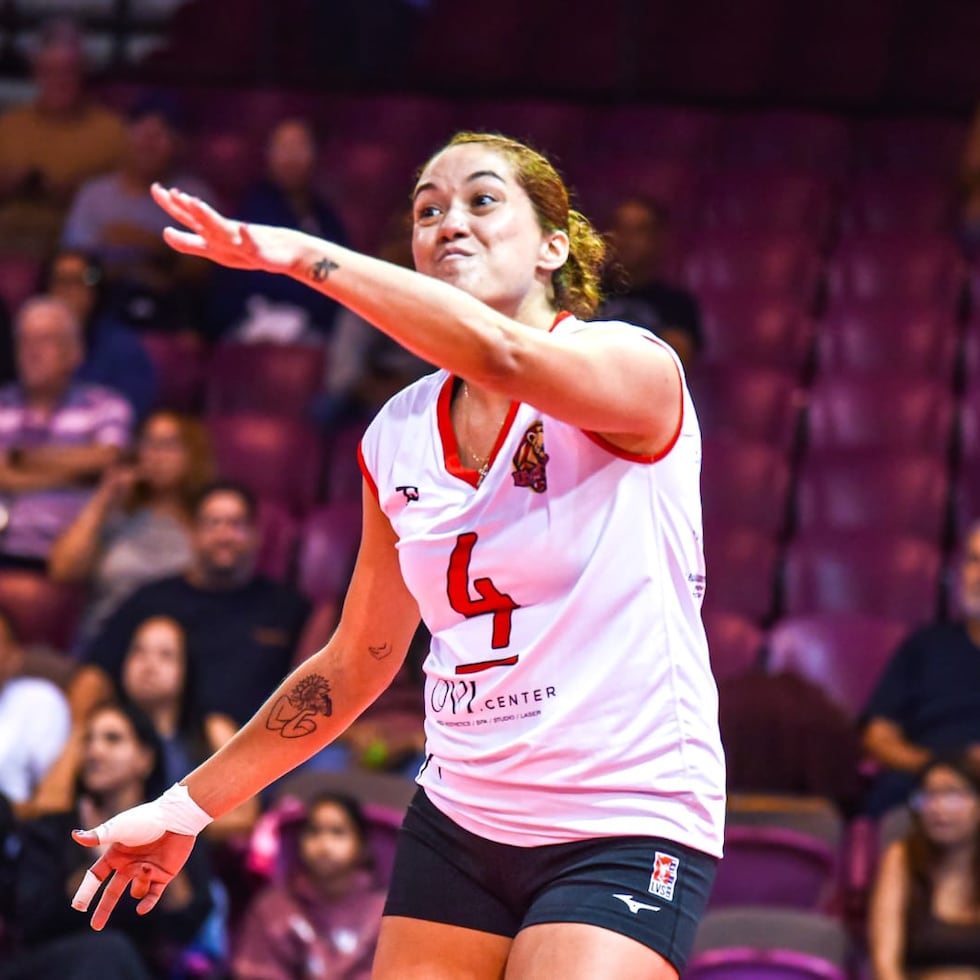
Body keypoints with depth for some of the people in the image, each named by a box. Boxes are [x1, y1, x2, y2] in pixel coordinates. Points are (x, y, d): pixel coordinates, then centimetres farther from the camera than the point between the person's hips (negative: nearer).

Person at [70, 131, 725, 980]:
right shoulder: (398, 435, 8)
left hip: (626, 832, -5)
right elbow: (359, 660, 18)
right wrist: (187, 807, 19)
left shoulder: (638, 368, -9)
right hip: (458, 823, 6)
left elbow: (502, 354, -33)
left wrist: (302, 254, -28)